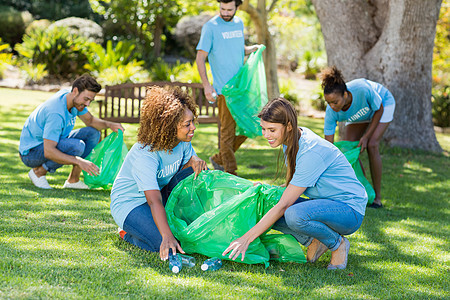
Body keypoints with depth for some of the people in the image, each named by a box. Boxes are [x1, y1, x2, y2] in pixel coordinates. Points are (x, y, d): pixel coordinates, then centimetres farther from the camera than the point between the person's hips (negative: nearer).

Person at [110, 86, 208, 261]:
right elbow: (154, 201, -40)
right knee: (166, 246, -27)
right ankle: (128, 233, 2)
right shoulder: (144, 154, -33)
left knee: (198, 173, -16)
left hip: (162, 191, 7)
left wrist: (194, 160, -22)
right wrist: (167, 237, -50)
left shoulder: (182, 142, -11)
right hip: (129, 202, -7)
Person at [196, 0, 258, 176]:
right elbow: (200, 58, -9)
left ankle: (219, 159, 25)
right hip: (224, 89, -7)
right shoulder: (210, 27, -8)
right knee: (227, 131, -3)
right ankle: (230, 172, 6)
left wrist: (253, 49, 6)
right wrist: (206, 85, -17)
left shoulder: (239, 23, 11)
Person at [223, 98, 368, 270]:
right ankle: (312, 241, 0)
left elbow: (284, 205, -27)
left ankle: (338, 244, -9)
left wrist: (246, 239, -26)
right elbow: (294, 186, 16)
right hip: (324, 203, 8)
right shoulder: (292, 140, 1)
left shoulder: (312, 152, -27)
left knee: (294, 215, -36)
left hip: (349, 210, -8)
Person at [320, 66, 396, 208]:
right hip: (359, 114, 4)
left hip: (383, 103, -4)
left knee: (372, 145, -20)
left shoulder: (363, 90, -43)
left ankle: (377, 197, -11)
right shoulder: (331, 112, -32)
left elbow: (379, 109, -21)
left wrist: (366, 136, -23)